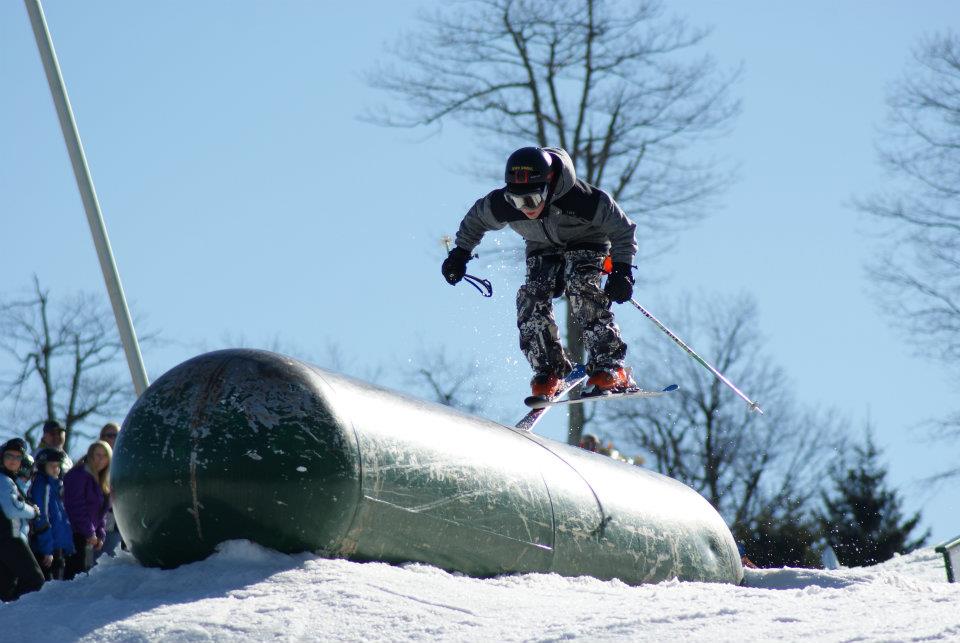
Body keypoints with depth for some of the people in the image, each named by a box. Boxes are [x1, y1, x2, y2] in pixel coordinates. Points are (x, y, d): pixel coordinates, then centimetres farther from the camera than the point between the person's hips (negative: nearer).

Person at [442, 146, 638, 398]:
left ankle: (610, 368, -29)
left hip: (586, 243, -4)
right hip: (543, 249, 4)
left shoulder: (584, 199, -37)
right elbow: (475, 220, -2)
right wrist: (460, 253, 1)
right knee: (532, 299, -20)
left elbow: (622, 231, -21)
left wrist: (622, 271, -28)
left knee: (581, 288, -30)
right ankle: (549, 371, -9)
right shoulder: (500, 205, -28)